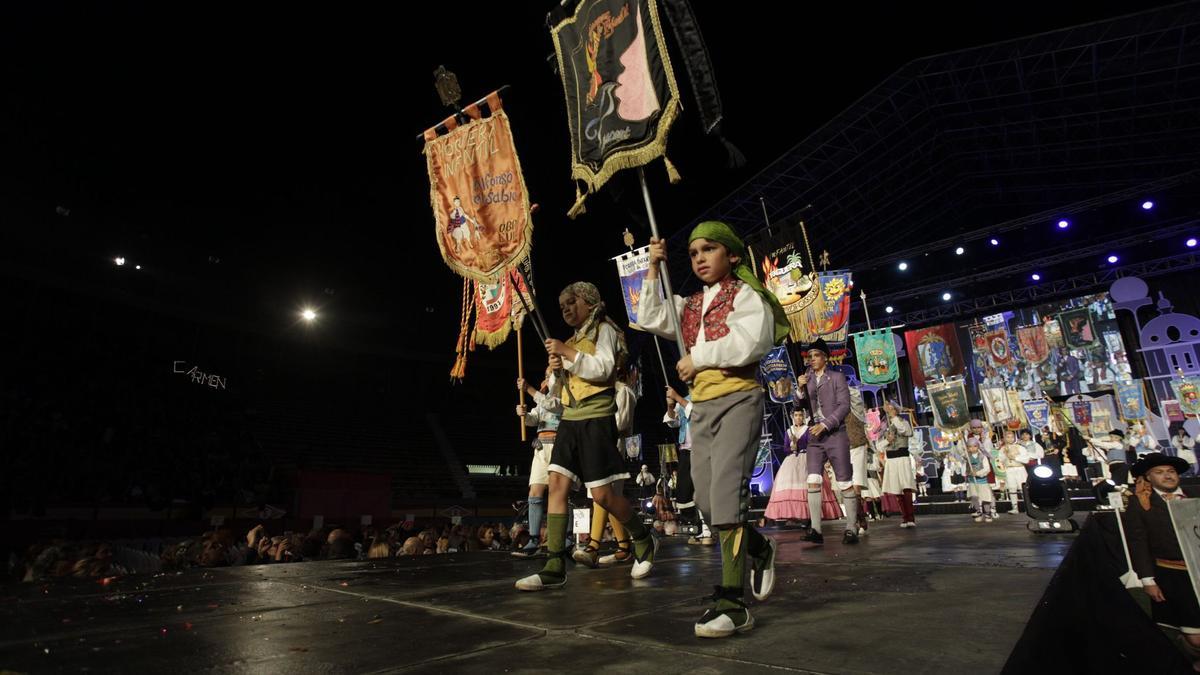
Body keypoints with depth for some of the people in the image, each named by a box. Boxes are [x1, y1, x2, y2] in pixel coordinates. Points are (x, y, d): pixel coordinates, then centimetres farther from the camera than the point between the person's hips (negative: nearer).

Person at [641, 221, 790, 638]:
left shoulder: (745, 293, 0)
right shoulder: (689, 306, 19)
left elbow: (753, 341, -16)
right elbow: (651, 320, 6)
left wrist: (698, 357, -10)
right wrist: (653, 271, 0)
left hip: (738, 400, -7)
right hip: (702, 406, 7)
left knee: (727, 494, -17)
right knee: (706, 500, 8)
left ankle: (731, 604, -13)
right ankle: (760, 549, 33)